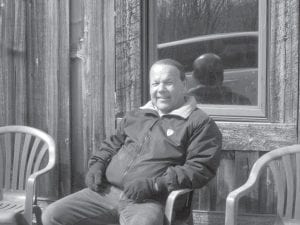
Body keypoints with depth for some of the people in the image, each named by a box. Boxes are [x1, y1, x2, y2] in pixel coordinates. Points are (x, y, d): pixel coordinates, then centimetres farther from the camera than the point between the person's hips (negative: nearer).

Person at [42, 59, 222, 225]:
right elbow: (112, 144, 35)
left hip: (148, 201, -6)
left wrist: (155, 184, -17)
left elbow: (201, 169, -9)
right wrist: (97, 165, 12)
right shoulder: (135, 116, 23)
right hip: (105, 192, 6)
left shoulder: (201, 124, 1)